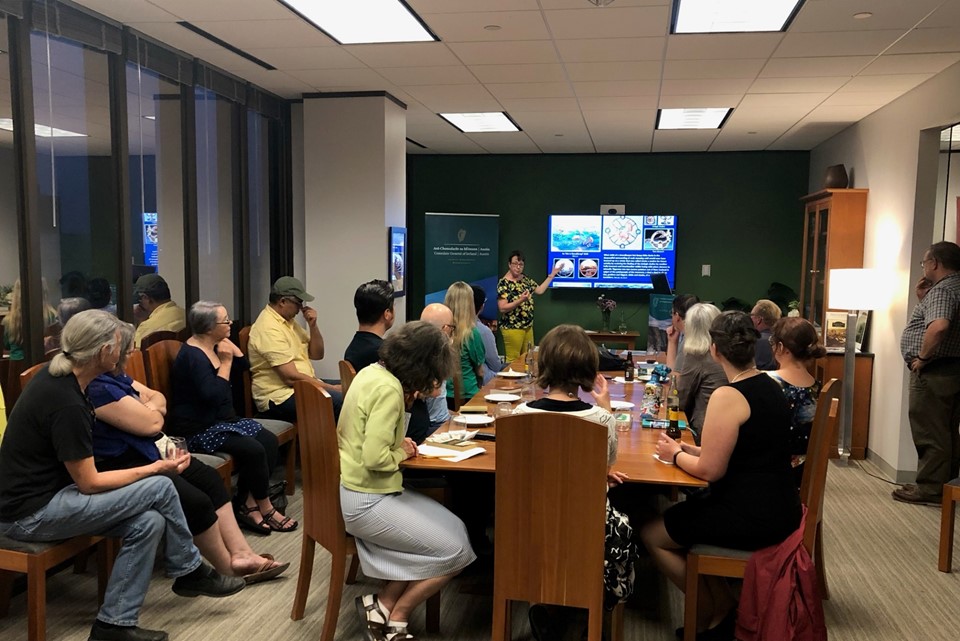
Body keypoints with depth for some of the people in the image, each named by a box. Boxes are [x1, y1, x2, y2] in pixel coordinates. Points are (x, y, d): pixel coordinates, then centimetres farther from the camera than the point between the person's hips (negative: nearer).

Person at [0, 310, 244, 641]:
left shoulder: (56, 375, 0)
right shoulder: (67, 404, -28)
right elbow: (89, 483, -21)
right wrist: (155, 469, -12)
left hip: (41, 493, 10)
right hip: (30, 513, -10)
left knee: (149, 522, -7)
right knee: (160, 488, -14)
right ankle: (191, 571, 7)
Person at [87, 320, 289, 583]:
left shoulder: (115, 376, 9)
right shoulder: (98, 388, -24)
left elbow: (158, 398, 15)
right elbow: (152, 423, -22)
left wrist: (148, 410, -8)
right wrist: (152, 411, 2)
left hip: (146, 452, 11)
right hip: (121, 467, -11)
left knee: (209, 479, 5)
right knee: (196, 502, -17)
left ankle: (240, 554, 5)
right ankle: (229, 570, 3)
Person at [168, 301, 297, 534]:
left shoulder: (215, 346, 8)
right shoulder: (192, 356, -19)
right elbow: (214, 396, -29)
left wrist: (230, 348, 0)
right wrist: (225, 362, -19)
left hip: (221, 420, 9)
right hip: (197, 430, -9)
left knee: (269, 440, -11)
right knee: (253, 450, -24)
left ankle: (247, 505, -6)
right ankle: (265, 508, -3)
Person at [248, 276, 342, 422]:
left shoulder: (288, 321, 13)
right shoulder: (269, 329, -17)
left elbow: (316, 355, 17)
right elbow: (291, 377, -22)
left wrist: (313, 326, 0)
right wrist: (331, 388, -16)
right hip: (280, 398, -10)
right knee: (340, 400, -29)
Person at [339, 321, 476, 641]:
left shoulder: (371, 371, 5)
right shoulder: (389, 389, -24)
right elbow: (375, 458, -29)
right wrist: (401, 454, -10)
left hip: (352, 489, 10)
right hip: (365, 500, -10)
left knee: (454, 529, 9)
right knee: (455, 551, -4)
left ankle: (384, 607, 12)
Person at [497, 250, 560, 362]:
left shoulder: (525, 279, 9)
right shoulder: (504, 283, -14)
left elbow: (539, 290, 19)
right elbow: (502, 308, -18)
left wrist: (552, 274, 18)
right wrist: (520, 300, -28)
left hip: (528, 326, 7)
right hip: (512, 328, -7)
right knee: (513, 360, -4)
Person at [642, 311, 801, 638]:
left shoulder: (727, 397, -22)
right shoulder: (770, 385, 6)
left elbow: (710, 471, -20)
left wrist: (676, 455, -2)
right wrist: (690, 449, 11)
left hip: (752, 516, -9)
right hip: (778, 505, 9)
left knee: (651, 534, 5)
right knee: (683, 512, 24)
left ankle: (717, 614, 19)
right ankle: (723, 607, 24)